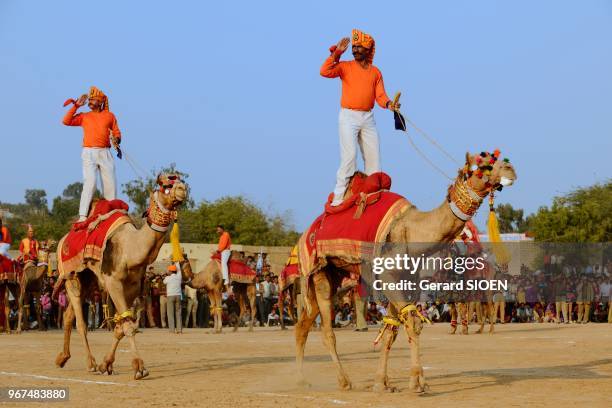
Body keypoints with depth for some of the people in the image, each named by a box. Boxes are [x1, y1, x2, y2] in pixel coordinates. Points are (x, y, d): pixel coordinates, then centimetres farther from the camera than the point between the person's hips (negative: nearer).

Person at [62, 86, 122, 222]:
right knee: (90, 182, -16)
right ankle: (83, 215, -18)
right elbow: (66, 121, 4)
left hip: (105, 153, 2)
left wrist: (116, 139, -9)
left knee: (110, 184, 0)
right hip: (89, 153, -2)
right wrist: (76, 106, 3)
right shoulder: (84, 116, 12)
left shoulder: (109, 116, 13)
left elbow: (117, 133, 13)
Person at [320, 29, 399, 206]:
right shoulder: (345, 67, 3)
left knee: (373, 157, 6)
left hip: (368, 118, 4)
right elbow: (325, 72, -13)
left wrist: (388, 104, -16)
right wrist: (336, 53, -16)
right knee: (349, 154, -16)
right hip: (348, 117, -4)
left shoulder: (375, 72, 12)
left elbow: (380, 95, 4)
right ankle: (340, 196, -15)